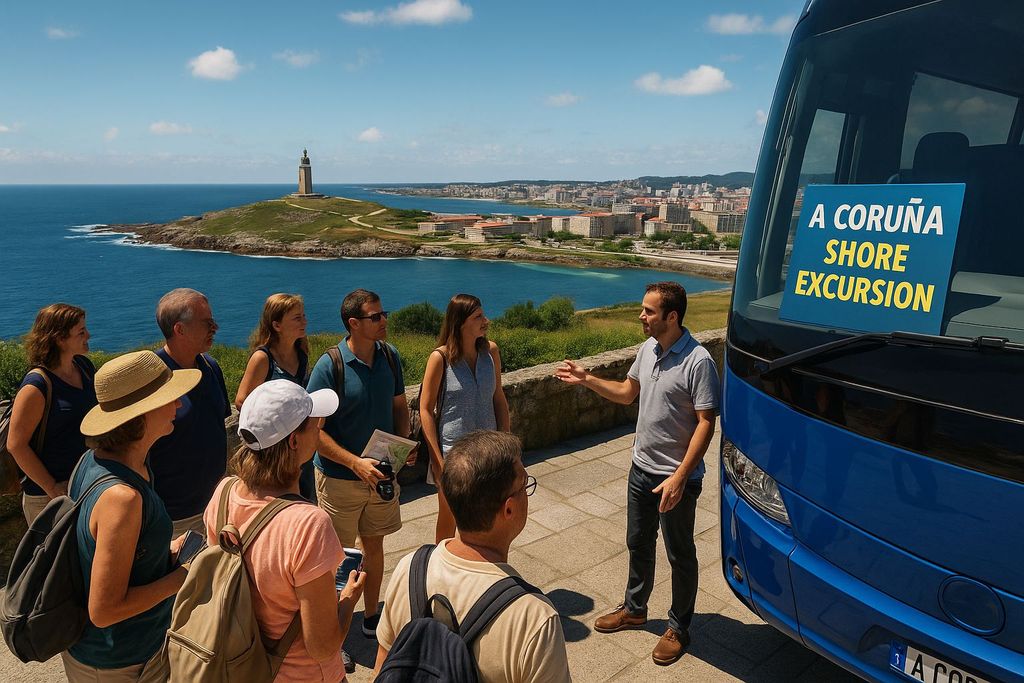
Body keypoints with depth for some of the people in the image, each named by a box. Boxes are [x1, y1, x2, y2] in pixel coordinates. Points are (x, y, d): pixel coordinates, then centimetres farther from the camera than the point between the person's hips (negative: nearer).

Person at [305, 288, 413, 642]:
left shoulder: (389, 355, -2)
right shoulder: (329, 366, -19)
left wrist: (404, 442, -9)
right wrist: (356, 463, -26)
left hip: (381, 473, 5)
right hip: (339, 477, -5)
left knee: (374, 545, 19)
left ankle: (371, 618, 39)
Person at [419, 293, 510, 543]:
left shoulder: (490, 351, -4)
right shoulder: (441, 357, -17)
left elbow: (499, 398, 5)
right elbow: (426, 409, -12)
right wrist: (438, 460, -14)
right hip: (452, 449, -4)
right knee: (448, 516, 16)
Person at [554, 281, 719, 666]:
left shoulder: (698, 362, -22)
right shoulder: (647, 349, 1)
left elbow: (706, 423, -22)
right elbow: (627, 392, 15)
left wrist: (679, 477, -24)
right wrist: (587, 380, 4)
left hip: (676, 477, -7)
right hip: (642, 468, 7)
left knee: (680, 555, 12)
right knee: (638, 544, 23)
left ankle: (679, 628, 32)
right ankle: (634, 609, 44)